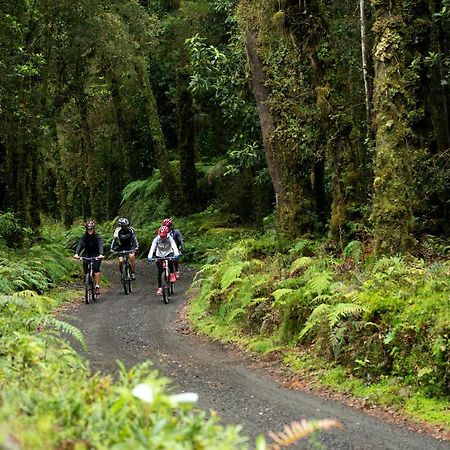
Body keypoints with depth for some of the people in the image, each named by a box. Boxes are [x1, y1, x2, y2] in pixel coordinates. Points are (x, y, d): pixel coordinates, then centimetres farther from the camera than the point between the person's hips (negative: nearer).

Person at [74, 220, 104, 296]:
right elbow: (80, 244, -23)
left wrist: (101, 254, -50)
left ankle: (97, 286, -21)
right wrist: (76, 254, -42)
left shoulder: (97, 236, -17)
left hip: (96, 254, -2)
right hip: (87, 253, 2)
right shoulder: (84, 236, -11)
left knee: (96, 268, -21)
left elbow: (100, 245, -31)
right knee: (85, 264, -27)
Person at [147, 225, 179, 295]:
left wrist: (176, 254, -55)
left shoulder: (170, 238, -21)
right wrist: (150, 256, -47)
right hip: (159, 255, 1)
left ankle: (172, 274, -11)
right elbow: (152, 248, -30)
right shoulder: (156, 239, -19)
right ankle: (160, 288, 4)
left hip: (168, 254, -1)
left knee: (170, 260, -35)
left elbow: (174, 246, -35)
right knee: (160, 272, -4)